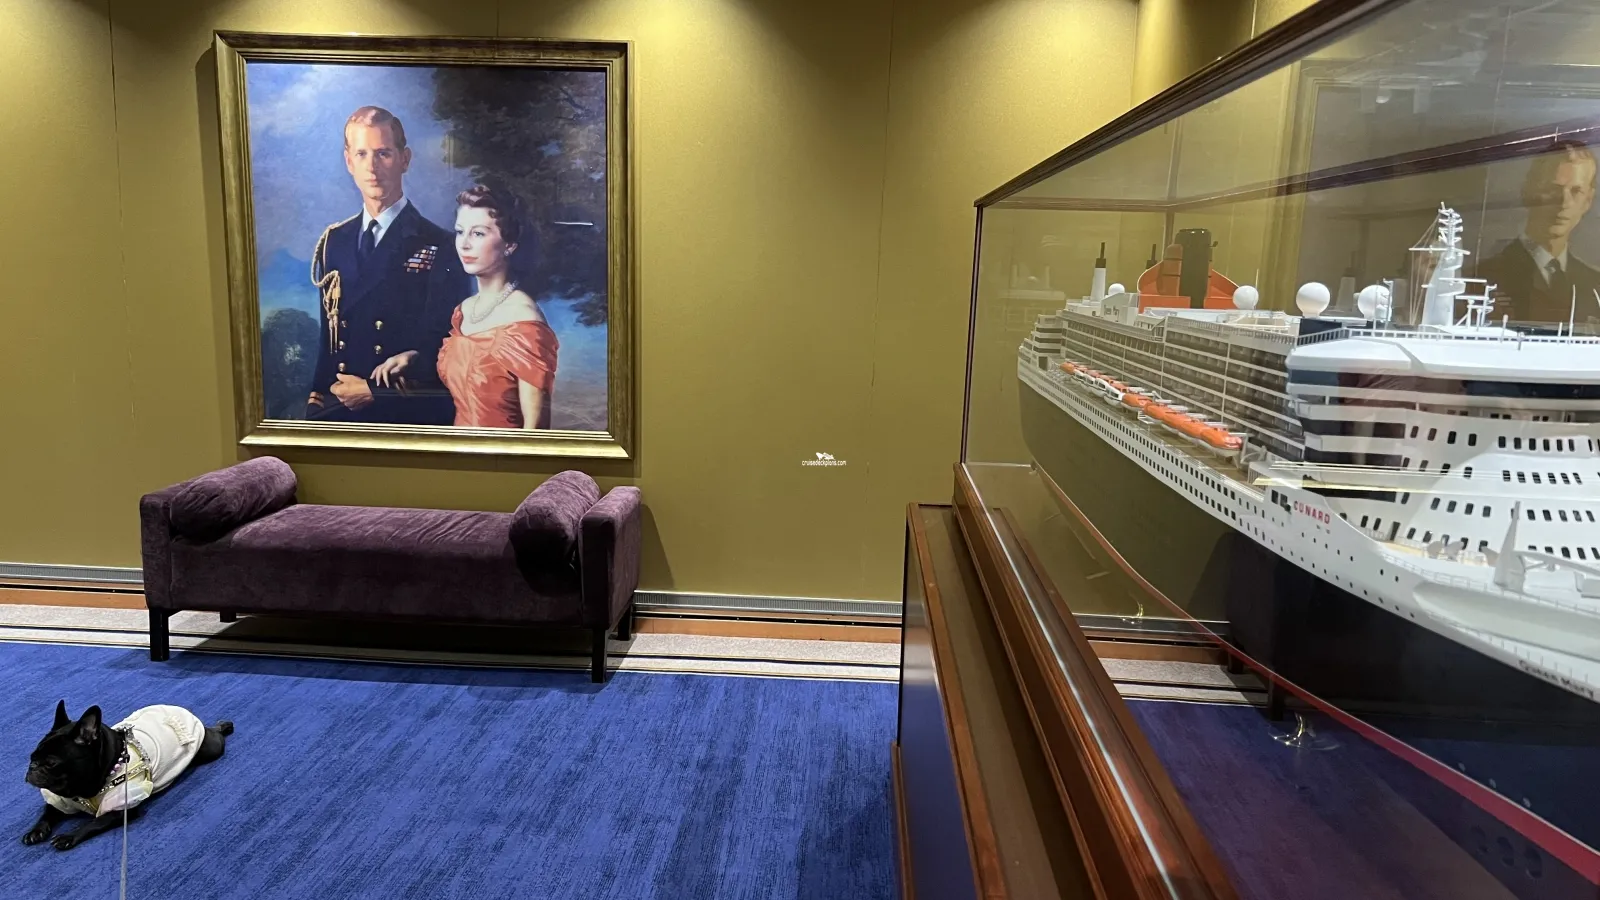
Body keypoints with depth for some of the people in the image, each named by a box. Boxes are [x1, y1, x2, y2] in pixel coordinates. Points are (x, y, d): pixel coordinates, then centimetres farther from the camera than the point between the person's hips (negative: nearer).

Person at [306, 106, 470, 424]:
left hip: (412, 420, -4)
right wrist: (318, 398, 0)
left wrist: (374, 392, -13)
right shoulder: (334, 242, 8)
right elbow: (328, 335, 12)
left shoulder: (439, 248, -10)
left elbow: (446, 349, -13)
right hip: (340, 415, 4)